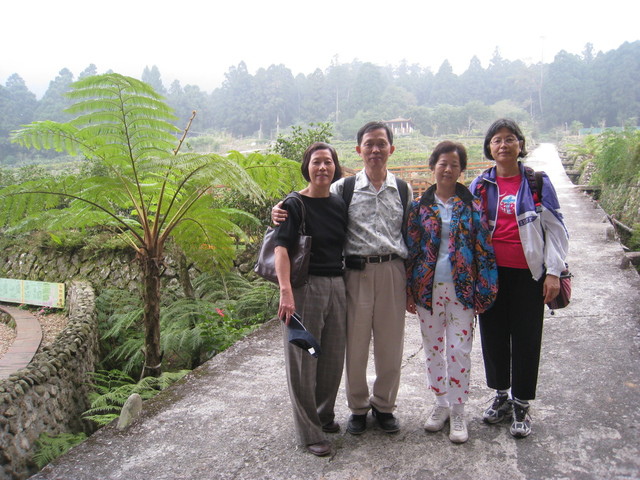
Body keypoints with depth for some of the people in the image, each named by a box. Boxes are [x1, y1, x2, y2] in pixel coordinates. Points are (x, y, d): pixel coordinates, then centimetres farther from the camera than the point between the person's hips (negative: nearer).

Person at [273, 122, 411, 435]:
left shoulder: (403, 190, 10)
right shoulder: (343, 189, 3)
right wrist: (280, 211, -15)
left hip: (393, 272, 2)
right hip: (357, 273, -2)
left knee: (390, 346, 10)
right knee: (355, 345, 7)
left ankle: (384, 405, 31)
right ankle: (358, 407, 28)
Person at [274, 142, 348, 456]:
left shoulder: (339, 204, 10)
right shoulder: (294, 205, -7)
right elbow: (281, 249, -18)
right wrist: (285, 291, -30)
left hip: (336, 286, 6)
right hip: (305, 286, -6)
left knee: (333, 356, 15)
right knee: (303, 358, 2)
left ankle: (324, 414, 37)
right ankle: (310, 431, 17)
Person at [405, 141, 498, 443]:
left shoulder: (471, 204, 1)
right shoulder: (420, 206, 4)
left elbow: (483, 247, 0)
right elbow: (411, 248, 5)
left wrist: (483, 290, -5)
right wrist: (409, 291, 1)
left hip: (461, 288, -2)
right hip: (428, 287, 2)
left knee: (459, 350, -1)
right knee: (433, 348, 10)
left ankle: (457, 411, 15)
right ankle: (441, 404, 28)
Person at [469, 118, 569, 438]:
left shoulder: (538, 183, 1)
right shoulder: (480, 185, 6)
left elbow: (556, 229, 1)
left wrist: (553, 272, -6)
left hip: (528, 274, -2)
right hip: (491, 273, 2)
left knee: (526, 339, 4)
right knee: (494, 335, 10)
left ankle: (521, 405, 19)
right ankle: (501, 396, 29)